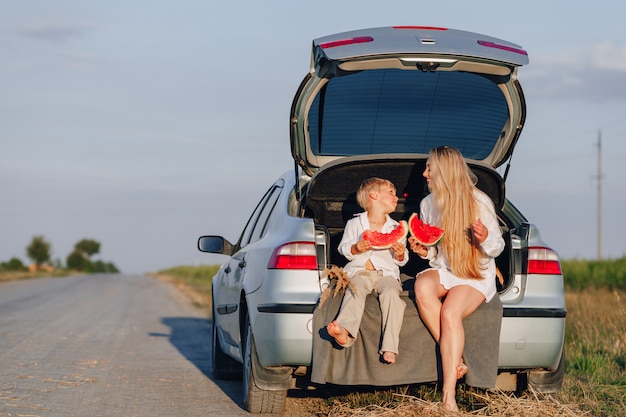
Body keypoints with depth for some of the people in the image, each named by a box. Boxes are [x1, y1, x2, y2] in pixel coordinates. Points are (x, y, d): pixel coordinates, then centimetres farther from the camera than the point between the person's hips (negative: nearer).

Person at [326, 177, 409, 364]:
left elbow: (401, 261, 19)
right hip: (359, 270, -1)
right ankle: (344, 332, -61)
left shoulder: (396, 228, 21)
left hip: (386, 272, 1)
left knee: (391, 292, -32)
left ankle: (390, 347, -43)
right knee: (355, 291, -34)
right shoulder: (354, 223, 15)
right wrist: (356, 248, -9)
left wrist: (400, 255, -3)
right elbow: (343, 249, 11)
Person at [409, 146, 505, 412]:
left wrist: (485, 238, -25)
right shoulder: (428, 204, 7)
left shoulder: (479, 202, -7)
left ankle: (448, 395, -33)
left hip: (476, 275, -4)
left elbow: (497, 248, -3)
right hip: (443, 271, 4)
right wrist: (424, 251, -5)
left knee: (450, 313, -33)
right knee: (422, 286, -33)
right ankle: (455, 359, -27)